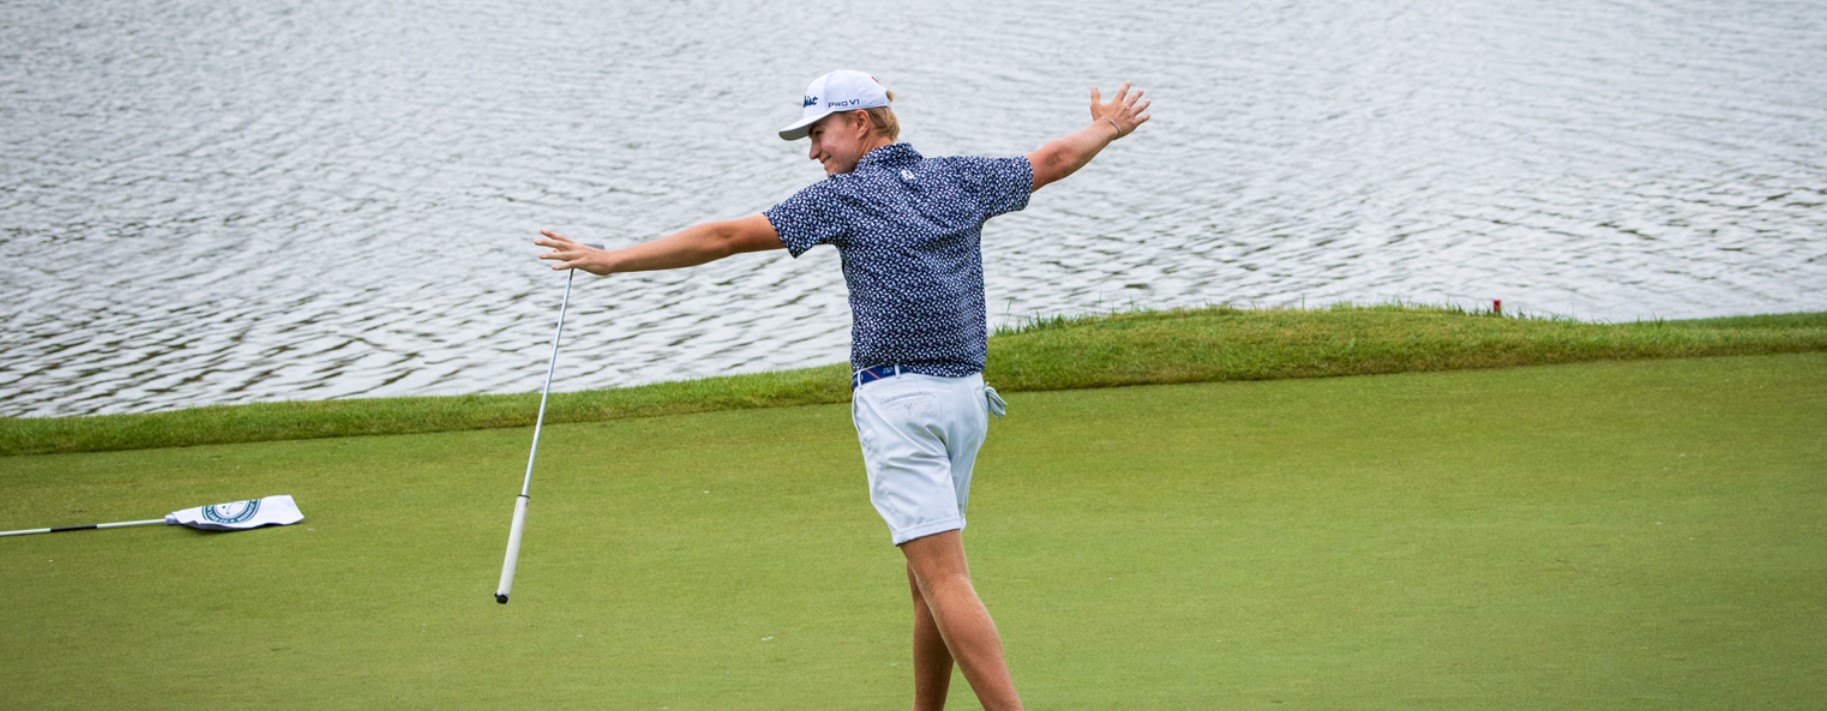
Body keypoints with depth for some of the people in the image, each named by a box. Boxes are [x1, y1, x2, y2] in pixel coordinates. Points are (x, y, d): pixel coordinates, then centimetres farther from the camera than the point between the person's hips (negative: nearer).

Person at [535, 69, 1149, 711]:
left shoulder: (847, 196, -4)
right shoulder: (960, 180, 12)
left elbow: (726, 237, -5)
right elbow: (1055, 159, 28)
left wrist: (611, 261, 1)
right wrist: (1107, 129, 49)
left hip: (898, 399, -7)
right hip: (967, 395, 7)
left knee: (944, 579, -11)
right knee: (928, 572, 15)